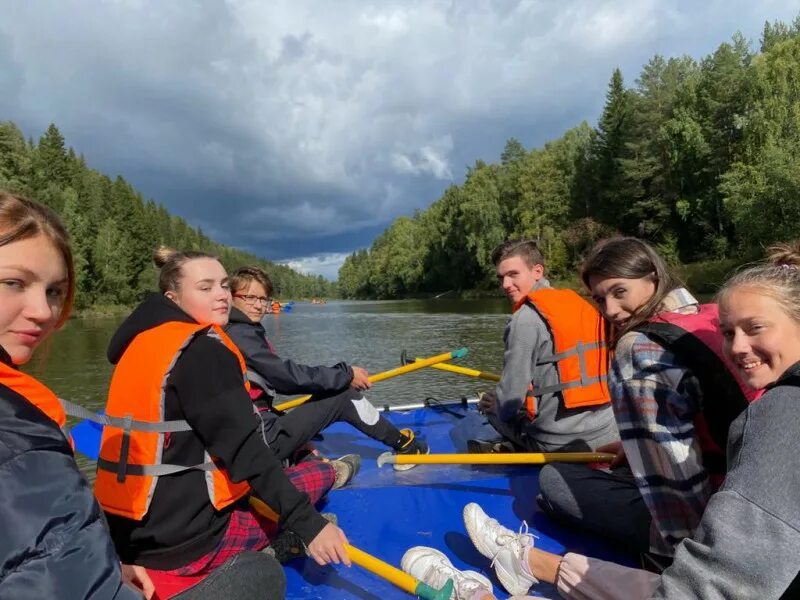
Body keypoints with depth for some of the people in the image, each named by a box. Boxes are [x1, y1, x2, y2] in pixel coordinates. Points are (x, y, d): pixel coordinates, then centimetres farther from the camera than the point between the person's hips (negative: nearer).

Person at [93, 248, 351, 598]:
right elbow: (244, 449, -25)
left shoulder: (146, 340, 10)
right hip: (183, 537, -9)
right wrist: (308, 522, -24)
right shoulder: (204, 350, -18)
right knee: (319, 474, 2)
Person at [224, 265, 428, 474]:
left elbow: (278, 379, 15)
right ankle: (404, 445, 13)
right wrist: (346, 374, -8)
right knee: (344, 394, -3)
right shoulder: (241, 334, -16)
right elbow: (288, 375, -19)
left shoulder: (232, 331, 13)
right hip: (264, 440, -9)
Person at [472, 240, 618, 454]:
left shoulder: (526, 318, -12)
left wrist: (496, 405, 10)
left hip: (562, 443, -6)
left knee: (493, 408, 14)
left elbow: (509, 399, -12)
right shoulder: (582, 304, 9)